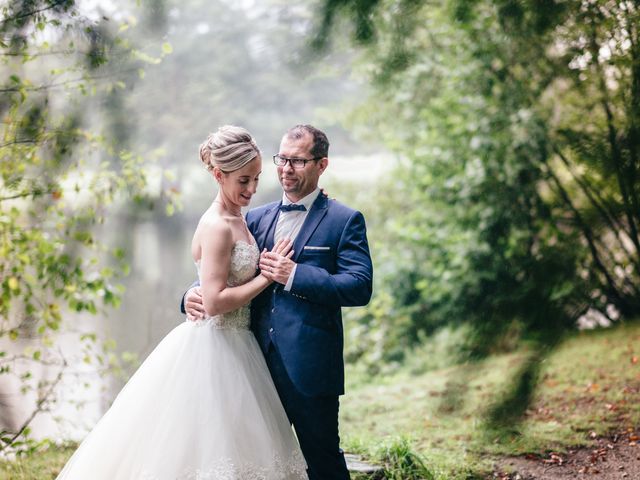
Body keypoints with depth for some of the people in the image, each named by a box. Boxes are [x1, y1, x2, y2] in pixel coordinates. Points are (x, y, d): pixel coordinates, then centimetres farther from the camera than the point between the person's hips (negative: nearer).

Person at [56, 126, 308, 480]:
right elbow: (214, 302, -22)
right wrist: (267, 277, -16)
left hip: (234, 346, 9)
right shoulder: (218, 227, -17)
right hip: (214, 348, -9)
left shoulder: (236, 220, 10)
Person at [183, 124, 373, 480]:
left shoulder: (344, 221, -2)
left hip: (308, 367, -5)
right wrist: (194, 294, -7)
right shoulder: (256, 218, 14)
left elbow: (360, 287, -13)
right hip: (259, 361, 5)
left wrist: (294, 274, -20)